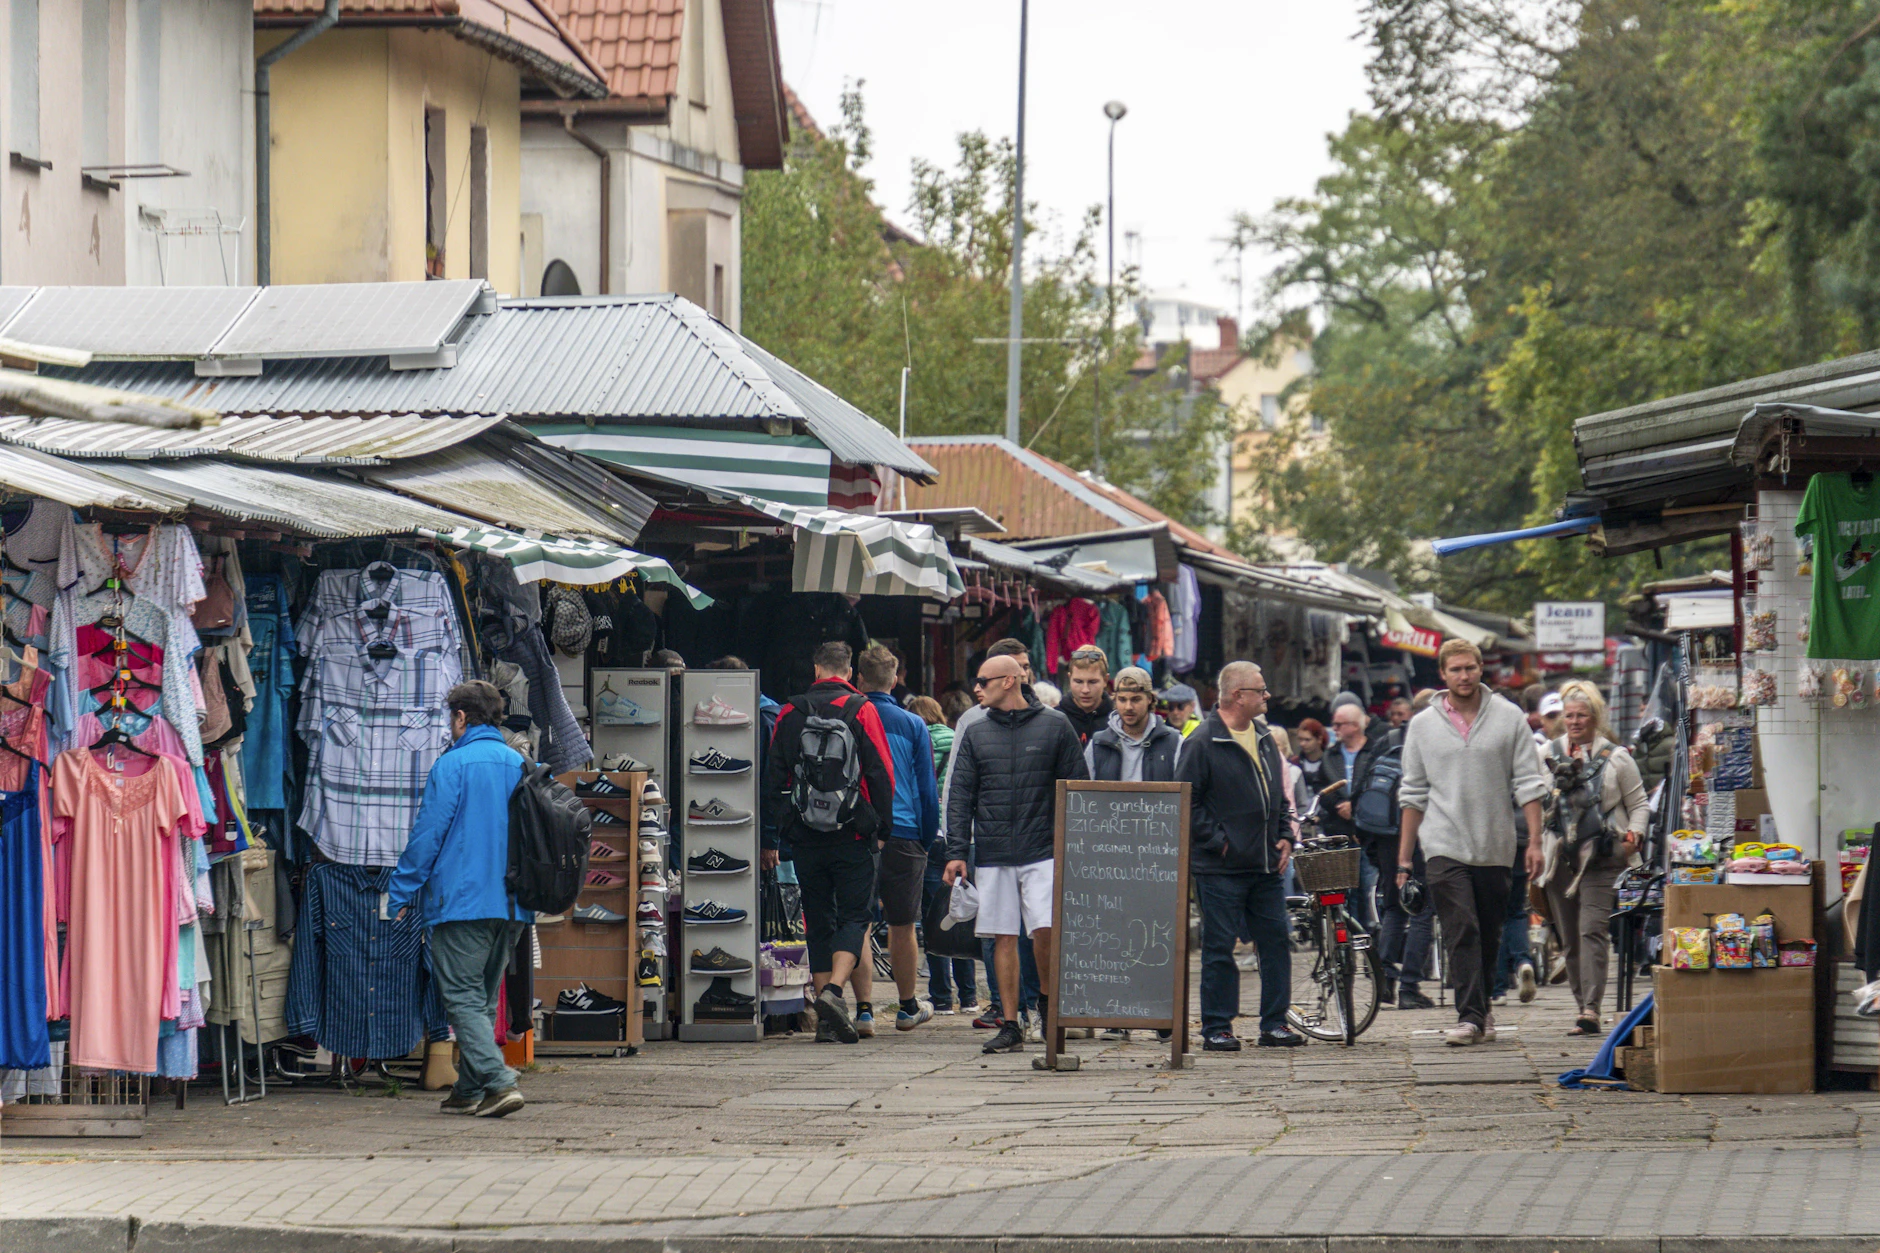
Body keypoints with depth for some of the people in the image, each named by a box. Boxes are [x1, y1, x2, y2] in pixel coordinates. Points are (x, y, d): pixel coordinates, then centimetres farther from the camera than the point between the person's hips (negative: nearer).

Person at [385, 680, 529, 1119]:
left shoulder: (453, 765, -9)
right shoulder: (521, 766, 10)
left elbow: (427, 835, -9)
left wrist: (400, 893, -1)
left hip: (463, 901, -7)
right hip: (512, 904, 7)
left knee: (462, 997, -6)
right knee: (483, 997, 15)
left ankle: (499, 1082, -21)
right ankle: (469, 1091, 17)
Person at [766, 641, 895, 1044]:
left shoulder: (790, 713, 5)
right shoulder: (861, 710, -3)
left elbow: (773, 776, 8)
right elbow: (882, 773, -5)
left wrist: (782, 829, 16)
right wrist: (882, 825, 4)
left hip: (804, 837, 3)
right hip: (852, 832, -3)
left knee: (818, 920, 9)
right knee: (854, 915, 1)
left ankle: (825, 1015, 6)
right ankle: (834, 992, -21)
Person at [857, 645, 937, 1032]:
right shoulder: (913, 726, 2)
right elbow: (928, 791, 6)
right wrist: (927, 840, 14)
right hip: (903, 835, 0)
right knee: (902, 927, 10)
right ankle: (908, 1007, 21)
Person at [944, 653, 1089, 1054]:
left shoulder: (1055, 726, 4)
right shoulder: (976, 734, 11)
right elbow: (960, 795, 8)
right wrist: (956, 851, -1)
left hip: (1044, 851, -3)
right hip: (993, 855, 3)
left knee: (1045, 931, -12)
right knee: (1004, 938, 2)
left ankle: (1048, 997, 15)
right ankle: (1010, 1025, 7)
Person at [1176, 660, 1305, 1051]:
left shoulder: (1264, 738, 14)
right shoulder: (1202, 743, -9)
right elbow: (1187, 803, -10)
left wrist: (1285, 836, 11)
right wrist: (1217, 841, -13)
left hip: (1267, 867, 7)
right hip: (1221, 868, -7)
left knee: (1276, 942, 6)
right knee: (1219, 949, -2)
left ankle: (1274, 1024, 14)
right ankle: (1216, 1028, 4)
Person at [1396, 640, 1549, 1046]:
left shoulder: (1508, 718, 3)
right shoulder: (1423, 726, 6)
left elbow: (1528, 783, 3)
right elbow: (1413, 795, 10)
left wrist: (1535, 841, -5)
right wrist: (1404, 857, 8)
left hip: (1495, 847, 1)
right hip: (1445, 847, -1)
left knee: (1489, 935, 9)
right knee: (1461, 933, -12)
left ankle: (1480, 1008, 24)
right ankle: (1470, 1016, -15)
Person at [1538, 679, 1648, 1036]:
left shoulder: (1616, 758, 5)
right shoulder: (1549, 754, 13)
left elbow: (1639, 804, 11)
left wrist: (1634, 836, -6)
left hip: (1600, 857, -4)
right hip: (1559, 856, 4)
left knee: (1593, 931, -15)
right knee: (1570, 938, 6)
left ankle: (1591, 1011, -22)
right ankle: (1583, 1004, 15)